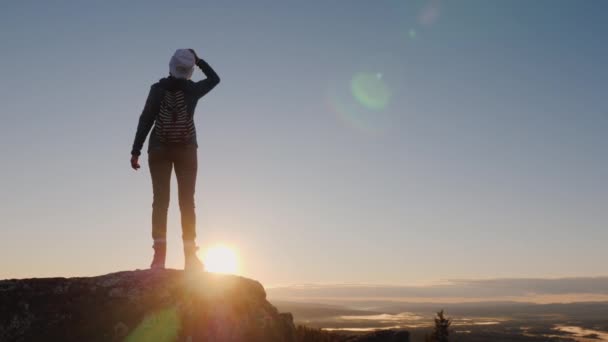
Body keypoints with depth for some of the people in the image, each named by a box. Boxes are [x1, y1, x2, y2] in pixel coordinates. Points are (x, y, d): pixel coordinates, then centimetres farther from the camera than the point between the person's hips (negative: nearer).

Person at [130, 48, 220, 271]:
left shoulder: (158, 89, -4)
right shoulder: (193, 90, -2)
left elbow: (145, 119, -7)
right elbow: (214, 79, 18)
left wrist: (136, 151, -5)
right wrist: (199, 61, 15)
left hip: (159, 150, 0)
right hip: (186, 150, 0)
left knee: (160, 199, -3)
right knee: (187, 201, 0)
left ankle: (160, 253, -12)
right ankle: (190, 256, -4)